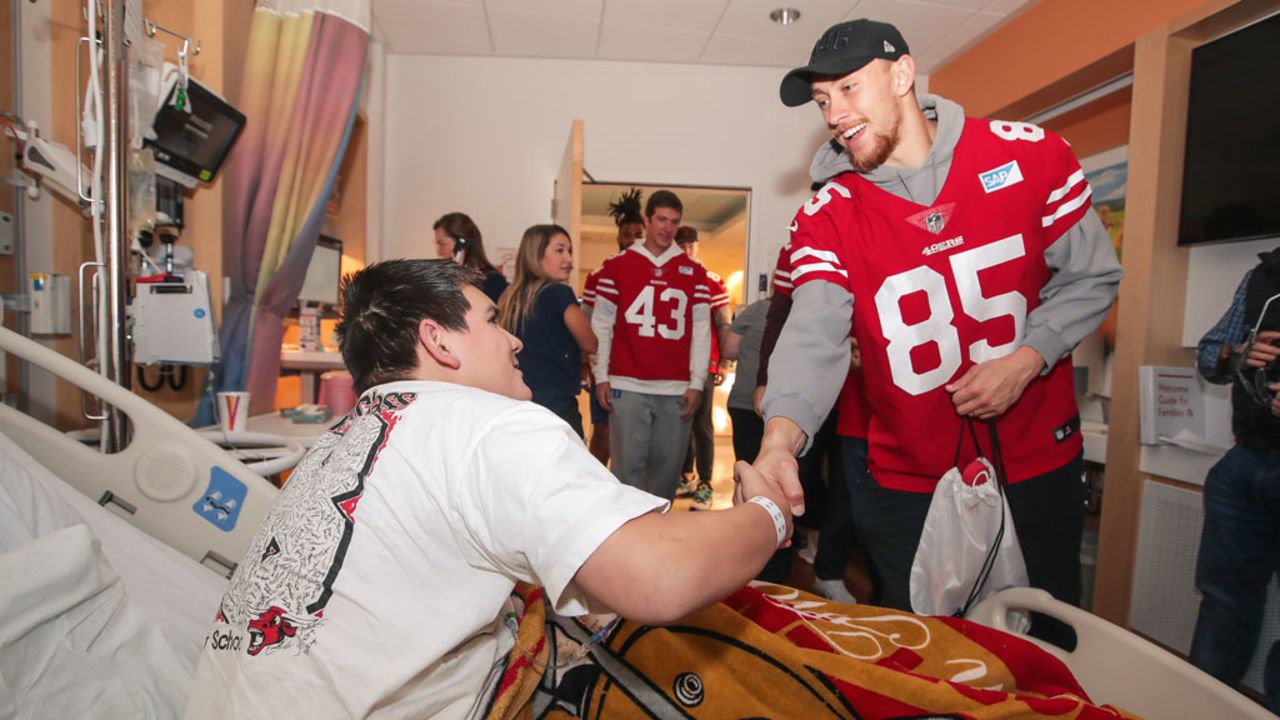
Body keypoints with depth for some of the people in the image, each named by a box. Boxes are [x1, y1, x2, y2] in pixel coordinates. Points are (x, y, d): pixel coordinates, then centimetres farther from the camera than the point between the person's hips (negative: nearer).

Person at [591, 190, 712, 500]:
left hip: (676, 389, 2)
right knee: (628, 465, -1)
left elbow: (701, 330, 9)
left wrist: (697, 383, 3)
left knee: (668, 466, 7)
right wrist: (601, 376, 0)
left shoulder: (694, 272, 11)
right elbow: (601, 325, 7)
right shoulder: (617, 265, 7)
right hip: (627, 386, -2)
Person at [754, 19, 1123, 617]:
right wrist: (780, 438, -43)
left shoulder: (1031, 155, -7)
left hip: (1041, 466, 1)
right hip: (907, 488, 0)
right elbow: (815, 336, -25)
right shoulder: (826, 218, -10)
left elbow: (1091, 277, 0)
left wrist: (1027, 360, -17)